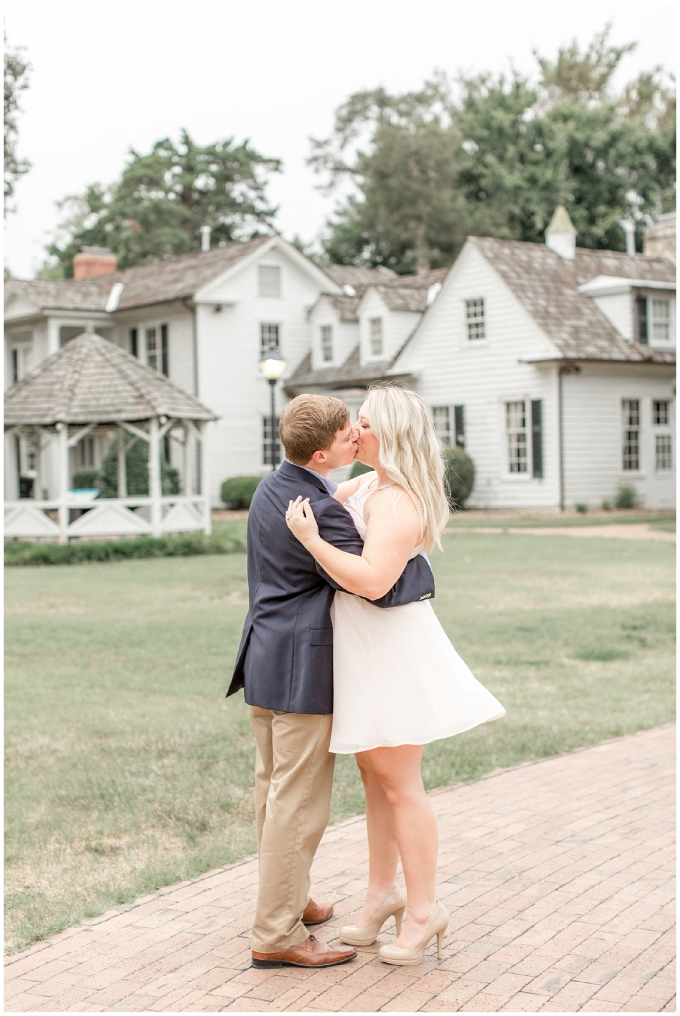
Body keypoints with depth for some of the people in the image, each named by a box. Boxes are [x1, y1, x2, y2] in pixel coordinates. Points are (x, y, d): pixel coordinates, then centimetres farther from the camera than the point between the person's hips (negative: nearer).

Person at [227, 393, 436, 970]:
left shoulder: (271, 489, 8)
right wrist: (423, 569, -7)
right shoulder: (320, 510, -23)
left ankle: (285, 899, 34)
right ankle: (276, 935, 4)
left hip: (265, 658, 10)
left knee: (274, 788, 19)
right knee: (300, 802, -2)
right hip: (304, 669, -10)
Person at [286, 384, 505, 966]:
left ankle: (423, 909, 9)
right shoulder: (370, 483, 9)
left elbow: (373, 580, -33)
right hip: (364, 650, 10)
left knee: (398, 783, -2)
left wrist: (311, 541, -29)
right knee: (375, 775, 16)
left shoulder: (397, 503, -20)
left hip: (392, 649, -10)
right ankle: (383, 893, 27)